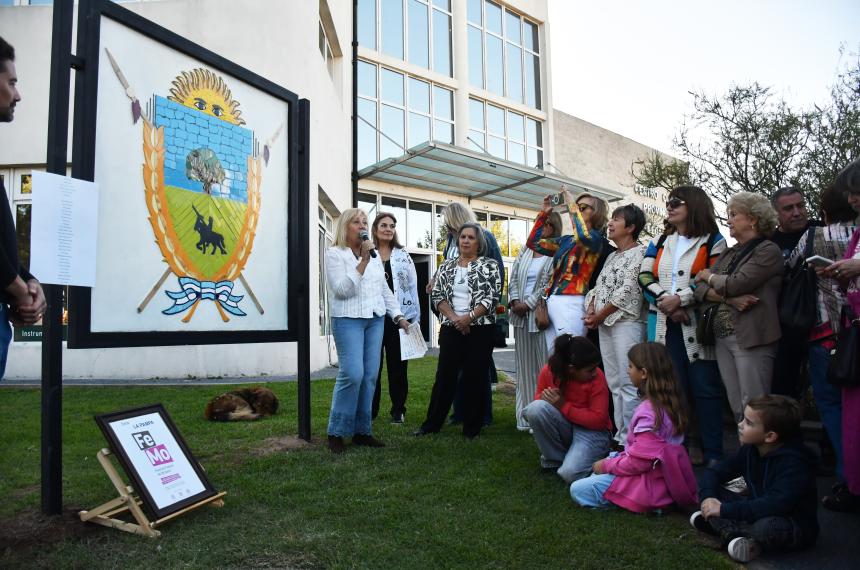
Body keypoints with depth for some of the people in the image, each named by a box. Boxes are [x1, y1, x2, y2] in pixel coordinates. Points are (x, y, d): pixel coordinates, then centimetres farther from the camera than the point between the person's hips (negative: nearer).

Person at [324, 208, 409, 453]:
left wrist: (398, 316, 15)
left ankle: (361, 430, 13)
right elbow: (342, 289, -14)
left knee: (370, 375, 3)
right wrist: (363, 261, -17)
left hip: (375, 319, 6)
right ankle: (336, 433, -2)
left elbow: (385, 290, 20)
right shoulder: (335, 253, -2)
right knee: (352, 374, -15)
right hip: (348, 320, -6)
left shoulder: (374, 255, 17)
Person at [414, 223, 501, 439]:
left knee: (475, 378, 3)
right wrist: (454, 318, -11)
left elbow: (492, 297, -8)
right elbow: (436, 295, 3)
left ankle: (472, 427, 14)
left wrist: (469, 317, -17)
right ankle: (432, 423, 14)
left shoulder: (489, 265, 1)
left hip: (480, 329, -2)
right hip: (451, 329, 3)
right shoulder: (446, 266, 10)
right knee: (444, 376, 5)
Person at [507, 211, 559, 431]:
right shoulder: (525, 250, 16)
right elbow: (513, 278, 13)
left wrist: (528, 304, -13)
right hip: (521, 316, 6)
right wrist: (515, 301, -3)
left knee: (544, 367, -4)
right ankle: (526, 417, 17)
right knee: (525, 367, 9)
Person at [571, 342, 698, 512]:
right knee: (597, 473, 26)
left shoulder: (648, 411, -27)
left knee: (578, 490, -9)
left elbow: (638, 462, -24)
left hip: (652, 485, -9)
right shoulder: (669, 401, 2)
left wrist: (606, 465, -9)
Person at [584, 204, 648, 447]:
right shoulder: (611, 256, 21)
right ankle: (620, 435, 15)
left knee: (628, 384, -9)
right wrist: (591, 308, 0)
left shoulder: (640, 252, -4)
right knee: (614, 384, 9)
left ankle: (630, 439, -4)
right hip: (605, 325, 8)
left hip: (627, 322, -8)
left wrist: (600, 315, -11)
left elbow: (628, 290, -13)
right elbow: (598, 286, 20)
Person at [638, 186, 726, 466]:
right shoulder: (660, 242, 17)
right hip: (667, 325, 4)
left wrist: (680, 299, -16)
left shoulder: (713, 241, 2)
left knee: (706, 389, 0)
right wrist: (664, 301, -10)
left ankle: (713, 453, 9)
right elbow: (645, 277, 5)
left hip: (699, 326, -4)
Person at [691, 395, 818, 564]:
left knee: (767, 527, -40)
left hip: (796, 526, -7)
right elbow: (713, 473, 1)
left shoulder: (795, 461, -25)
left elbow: (776, 504, -37)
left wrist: (724, 510, -36)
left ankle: (718, 526, -15)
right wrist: (708, 497, -22)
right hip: (757, 512, 7)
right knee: (712, 491, -7)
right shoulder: (750, 449, -3)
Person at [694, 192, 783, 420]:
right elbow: (700, 289, 7)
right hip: (723, 338, 7)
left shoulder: (768, 251, -4)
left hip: (751, 339, -7)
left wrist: (709, 276, 3)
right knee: (737, 409, 8)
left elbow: (735, 284, -17)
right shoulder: (729, 253, 17)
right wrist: (729, 298, -12)